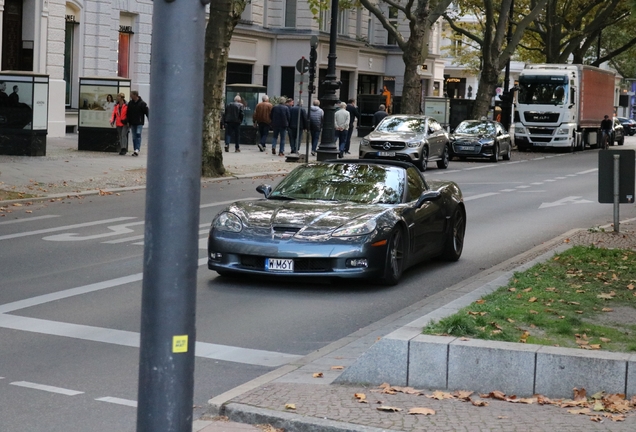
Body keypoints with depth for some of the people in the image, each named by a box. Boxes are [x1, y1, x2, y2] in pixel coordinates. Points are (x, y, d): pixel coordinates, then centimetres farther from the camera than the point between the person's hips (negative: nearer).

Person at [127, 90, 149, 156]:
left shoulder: (142, 103, -6)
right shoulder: (130, 103, 8)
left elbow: (147, 113, -6)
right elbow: (128, 114, 13)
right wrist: (128, 122, 9)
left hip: (139, 123, -5)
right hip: (132, 123, 5)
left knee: (138, 134, -16)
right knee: (134, 137, 6)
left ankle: (137, 149, -21)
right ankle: (134, 150, 10)